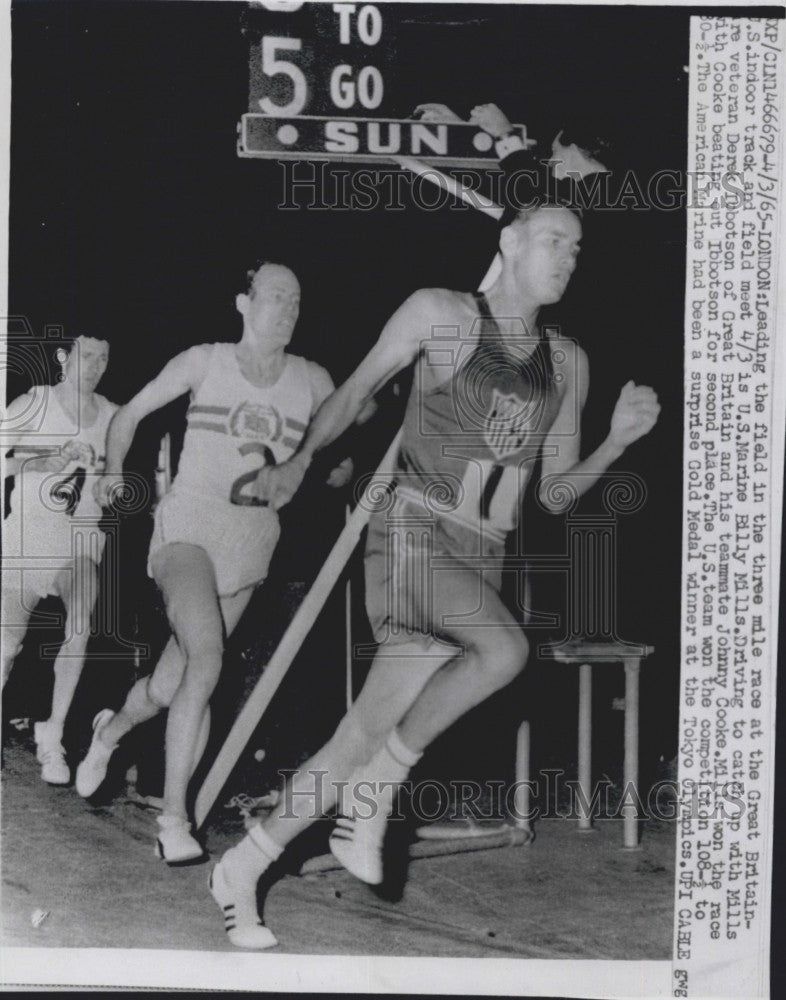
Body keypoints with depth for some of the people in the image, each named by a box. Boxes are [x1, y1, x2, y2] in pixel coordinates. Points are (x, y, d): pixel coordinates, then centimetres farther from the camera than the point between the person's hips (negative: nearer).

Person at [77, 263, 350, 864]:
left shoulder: (312, 382, 5)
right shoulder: (205, 363, -1)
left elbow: (341, 466, 13)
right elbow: (132, 413, 9)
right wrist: (115, 473, -5)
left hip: (250, 546, 3)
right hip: (188, 528, -3)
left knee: (170, 687, 9)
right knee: (206, 662, -27)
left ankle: (113, 728, 46)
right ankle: (174, 820, -18)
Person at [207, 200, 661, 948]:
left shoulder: (567, 364, 13)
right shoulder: (439, 313, 0)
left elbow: (556, 491, 15)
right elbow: (357, 389, 10)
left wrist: (620, 439, 1)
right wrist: (301, 459, 8)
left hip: (481, 558, 5)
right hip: (413, 533, -5)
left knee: (366, 734, 1)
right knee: (505, 650, -31)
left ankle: (243, 868, 16)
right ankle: (379, 786, -10)